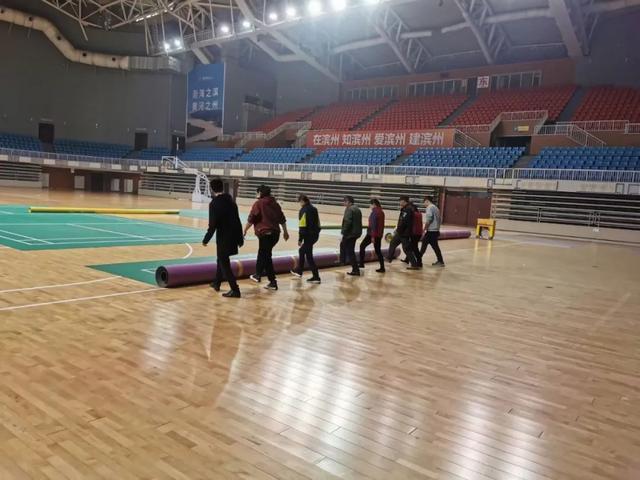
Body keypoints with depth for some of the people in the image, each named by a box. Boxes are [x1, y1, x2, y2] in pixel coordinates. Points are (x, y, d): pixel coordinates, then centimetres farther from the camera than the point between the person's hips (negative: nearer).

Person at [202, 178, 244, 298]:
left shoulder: (214, 203, -14)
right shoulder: (230, 200, 7)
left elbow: (213, 225, -16)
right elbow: (237, 221, 9)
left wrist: (206, 240, -6)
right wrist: (240, 238, 15)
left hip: (223, 237, -7)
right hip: (233, 236, 7)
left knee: (224, 264, 1)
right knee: (221, 260, 24)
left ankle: (235, 290, -2)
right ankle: (216, 283, 38)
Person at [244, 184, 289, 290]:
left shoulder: (259, 203, -7)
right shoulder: (275, 203, 12)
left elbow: (251, 219, -9)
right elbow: (282, 219, 15)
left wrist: (245, 230, 1)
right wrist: (285, 231, 23)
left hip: (265, 233, -7)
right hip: (275, 233, 7)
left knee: (266, 257, 0)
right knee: (262, 253, 22)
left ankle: (273, 282, -1)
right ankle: (258, 275, 32)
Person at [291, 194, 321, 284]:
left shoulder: (303, 210, -12)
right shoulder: (314, 209, 13)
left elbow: (302, 226, -17)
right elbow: (317, 223, 17)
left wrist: (300, 239, -14)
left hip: (309, 236, -9)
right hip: (316, 235, 9)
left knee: (309, 256, -3)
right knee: (302, 251, 25)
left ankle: (316, 277, -3)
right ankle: (299, 271, 35)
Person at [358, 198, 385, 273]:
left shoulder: (374, 212, -14)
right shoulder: (381, 212, 11)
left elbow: (373, 224, -19)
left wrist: (372, 236, -20)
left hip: (373, 234, -8)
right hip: (379, 234, 8)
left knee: (362, 246, 7)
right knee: (378, 250, 10)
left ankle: (361, 264, 10)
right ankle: (382, 268, 7)